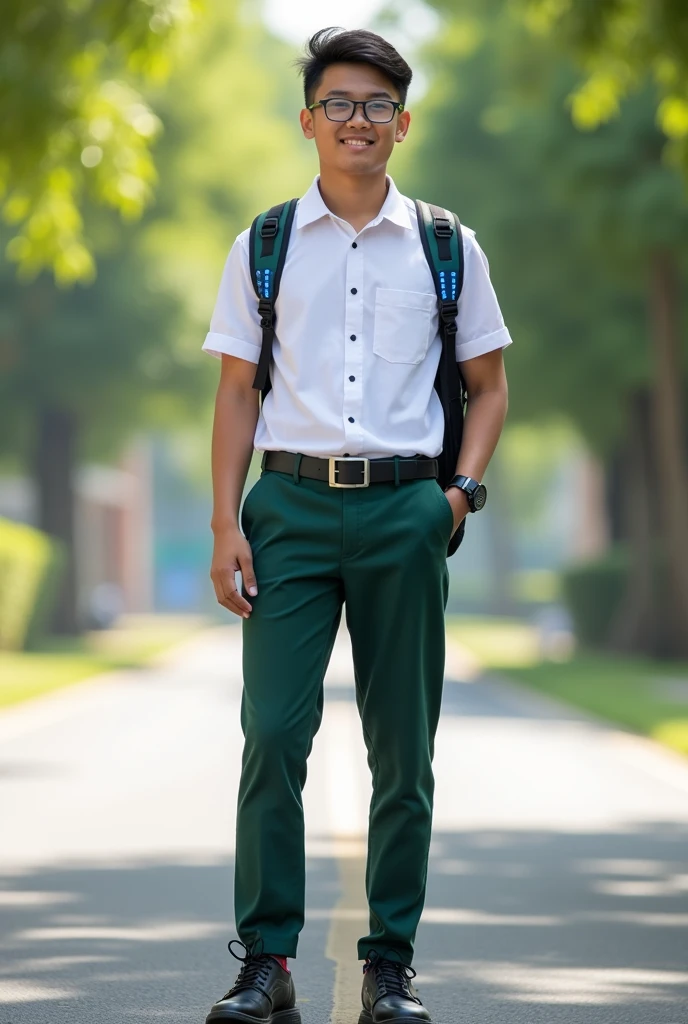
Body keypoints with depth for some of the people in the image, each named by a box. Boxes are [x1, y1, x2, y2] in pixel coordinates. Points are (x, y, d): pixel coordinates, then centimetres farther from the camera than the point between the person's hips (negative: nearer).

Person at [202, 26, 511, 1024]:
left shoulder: (447, 249, 8)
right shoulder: (262, 249, 8)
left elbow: (489, 386, 13)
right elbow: (237, 392, 7)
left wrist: (464, 489, -3)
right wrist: (225, 525, -2)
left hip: (404, 510, 1)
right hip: (290, 503, -1)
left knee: (403, 747, 4)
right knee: (273, 734, -9)